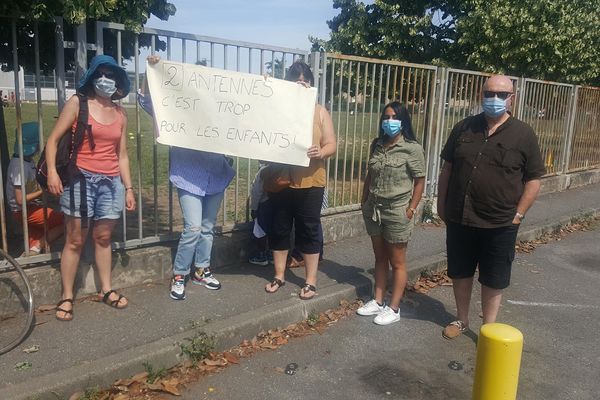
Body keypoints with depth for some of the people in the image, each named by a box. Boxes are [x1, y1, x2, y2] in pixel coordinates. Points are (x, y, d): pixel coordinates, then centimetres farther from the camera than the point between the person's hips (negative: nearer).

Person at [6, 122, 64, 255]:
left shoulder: (28, 160, 3)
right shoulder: (20, 166, -24)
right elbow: (20, 199, -25)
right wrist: (43, 191, -20)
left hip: (31, 208, 10)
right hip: (24, 211, -10)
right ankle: (36, 248, -10)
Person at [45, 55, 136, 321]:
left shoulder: (120, 113, 12)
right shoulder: (77, 104, 1)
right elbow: (54, 139, -3)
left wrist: (129, 188, 11)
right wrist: (52, 172, -16)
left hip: (111, 182, 3)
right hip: (81, 179, -3)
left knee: (103, 238, 11)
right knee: (75, 241, 0)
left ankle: (106, 290, 22)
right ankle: (66, 297, 11)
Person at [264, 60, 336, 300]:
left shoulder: (320, 112, 4)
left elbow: (331, 145, 3)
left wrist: (320, 152, -22)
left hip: (310, 184, -1)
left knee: (309, 232, 6)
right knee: (279, 230, 11)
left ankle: (310, 281, 19)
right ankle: (279, 276, 28)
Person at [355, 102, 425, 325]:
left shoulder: (412, 148, -10)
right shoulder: (377, 145, 7)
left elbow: (419, 181, -9)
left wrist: (411, 208, -13)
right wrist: (364, 201, 11)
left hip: (396, 211, -6)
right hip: (374, 209, 6)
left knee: (397, 262, 6)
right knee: (380, 258, 16)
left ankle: (394, 309, 15)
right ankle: (378, 301, 27)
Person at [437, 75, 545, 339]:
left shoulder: (523, 134, -5)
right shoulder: (464, 128, 2)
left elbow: (533, 180, -2)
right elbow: (447, 169, 8)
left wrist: (518, 214, -7)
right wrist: (441, 205, 5)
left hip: (500, 224, -2)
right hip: (459, 218, 3)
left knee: (493, 279, 10)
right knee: (460, 272, 15)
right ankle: (461, 319, 35)